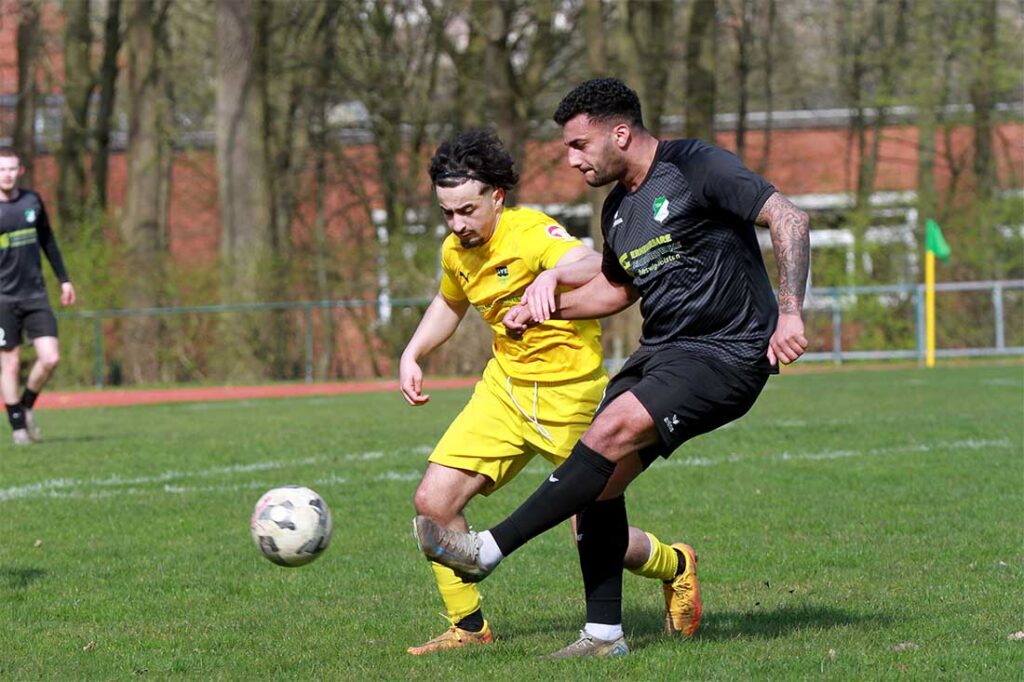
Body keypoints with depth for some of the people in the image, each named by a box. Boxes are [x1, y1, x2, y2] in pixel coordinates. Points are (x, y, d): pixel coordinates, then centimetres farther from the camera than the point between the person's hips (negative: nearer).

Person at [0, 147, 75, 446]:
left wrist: (63, 279, 20)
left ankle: (26, 406, 17)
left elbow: (47, 240, 18)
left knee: (50, 357, -7)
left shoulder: (32, 201, 6)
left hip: (36, 295, 3)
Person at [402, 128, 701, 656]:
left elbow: (599, 267, -41)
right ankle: (468, 627, 8)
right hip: (505, 386, 7)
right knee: (433, 501, -9)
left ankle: (673, 566, 33)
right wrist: (411, 355, 11)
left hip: (570, 394, -6)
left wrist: (554, 274, -61)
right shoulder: (456, 252, 2)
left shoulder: (530, 233, -21)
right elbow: (449, 304, 26)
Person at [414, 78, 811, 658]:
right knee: (597, 480, -3)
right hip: (662, 351, 9)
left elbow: (788, 218, -16)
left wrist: (790, 312, -25)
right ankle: (605, 636, 4)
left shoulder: (695, 167, -11)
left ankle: (489, 550, -25)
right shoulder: (618, 208, 14)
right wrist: (549, 305, 15)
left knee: (615, 429, -26)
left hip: (726, 354, -9)